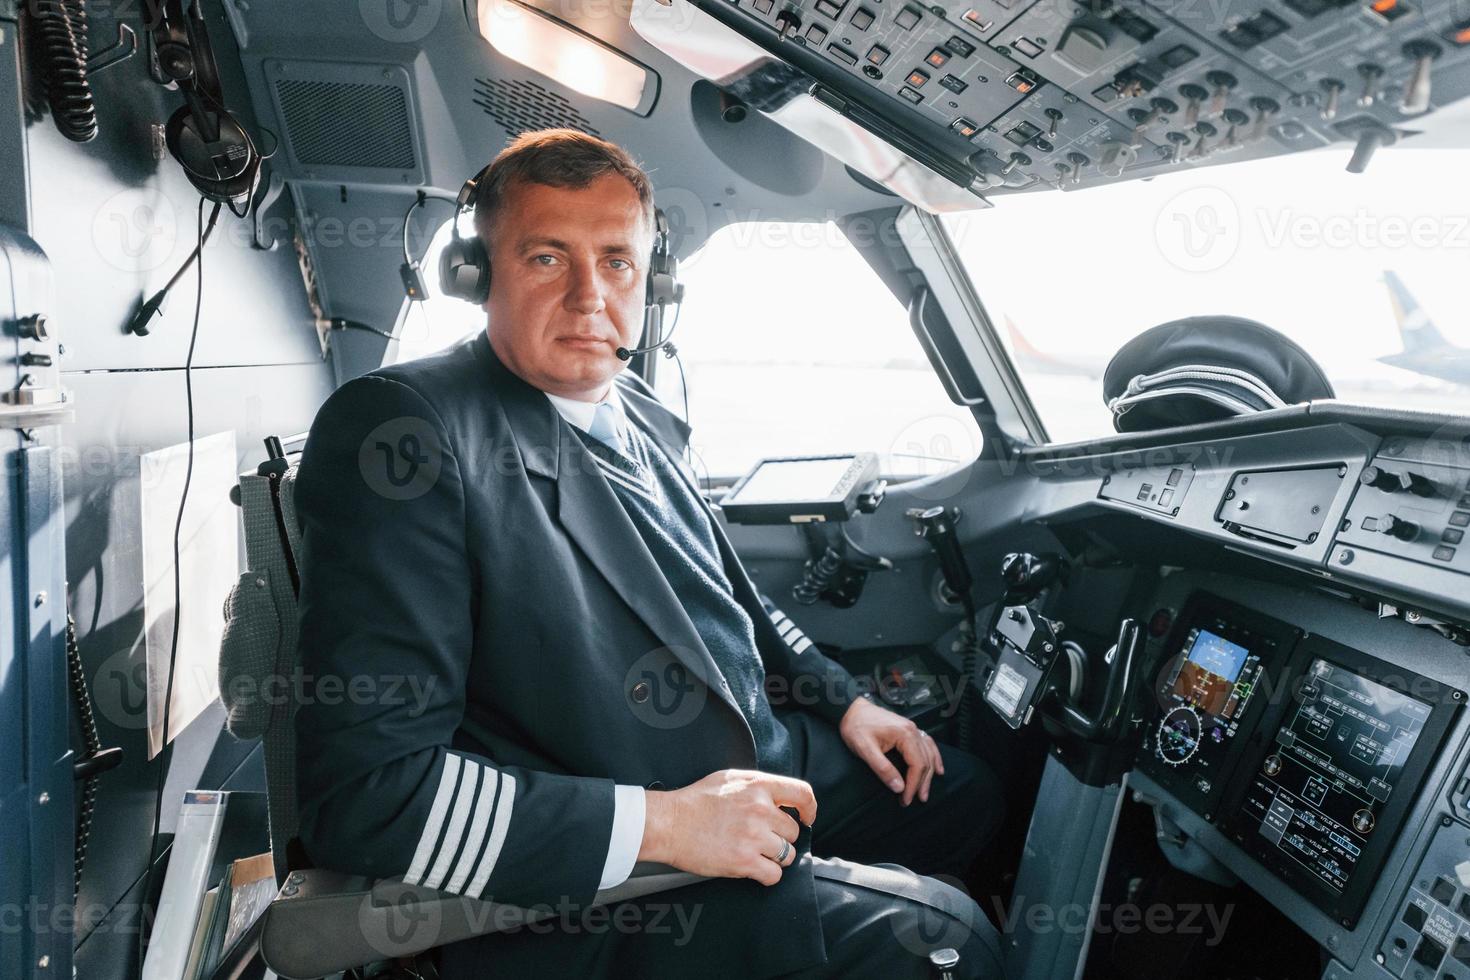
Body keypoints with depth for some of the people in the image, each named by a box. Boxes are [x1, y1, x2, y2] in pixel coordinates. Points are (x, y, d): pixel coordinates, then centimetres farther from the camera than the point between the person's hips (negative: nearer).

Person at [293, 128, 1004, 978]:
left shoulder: (640, 416, 5)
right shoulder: (402, 432, -21)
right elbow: (364, 791, -26)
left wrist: (843, 700, 13)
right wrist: (661, 823, -27)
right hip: (594, 900, -8)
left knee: (968, 790, 21)